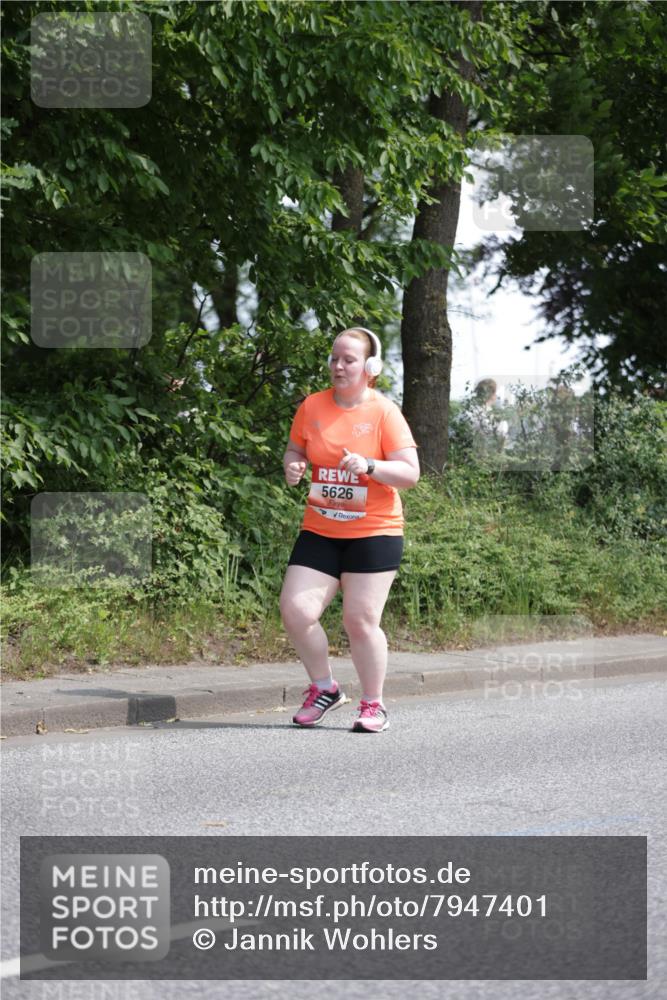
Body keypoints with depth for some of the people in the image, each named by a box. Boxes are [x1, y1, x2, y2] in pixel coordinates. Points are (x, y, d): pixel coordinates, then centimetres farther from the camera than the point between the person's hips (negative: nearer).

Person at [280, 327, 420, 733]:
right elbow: (295, 449, 18)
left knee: (361, 620, -4)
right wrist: (293, 466, -5)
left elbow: (410, 473, -10)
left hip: (374, 534, -4)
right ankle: (324, 688, 15)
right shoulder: (313, 406, 4)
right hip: (319, 531, 4)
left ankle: (374, 705, 16)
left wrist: (369, 466, -26)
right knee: (295, 610, -8)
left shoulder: (385, 412, -7)